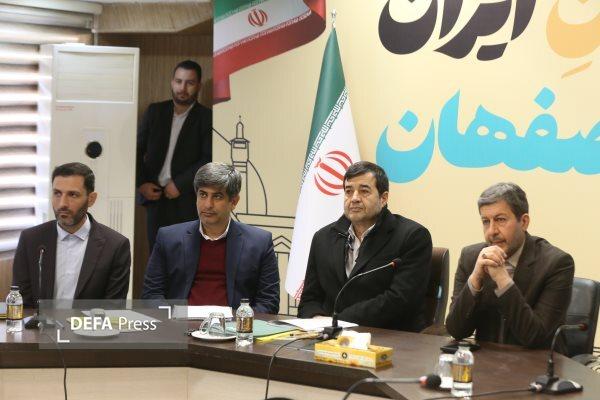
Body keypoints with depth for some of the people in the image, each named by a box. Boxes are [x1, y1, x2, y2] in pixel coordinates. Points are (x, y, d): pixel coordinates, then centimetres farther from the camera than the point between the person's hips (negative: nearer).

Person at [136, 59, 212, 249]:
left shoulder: (207, 118, -4)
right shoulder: (155, 111, 9)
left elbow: (209, 160, -11)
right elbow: (137, 149, 10)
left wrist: (180, 185, -14)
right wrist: (141, 183, -2)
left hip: (187, 202, -4)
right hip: (155, 198, 4)